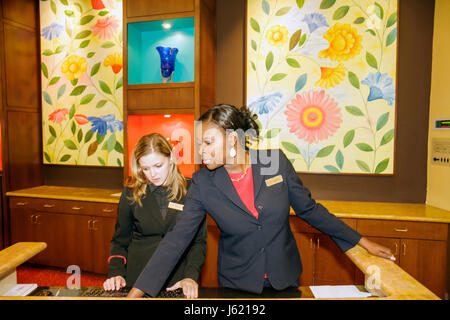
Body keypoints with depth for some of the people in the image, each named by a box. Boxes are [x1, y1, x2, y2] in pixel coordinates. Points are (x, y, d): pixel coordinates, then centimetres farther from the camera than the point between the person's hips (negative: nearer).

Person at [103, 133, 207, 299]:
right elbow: (120, 240, 7)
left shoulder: (190, 191, -7)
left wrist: (191, 276, -16)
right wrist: (116, 273, -6)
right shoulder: (131, 193, -2)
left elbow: (198, 240, -5)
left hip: (177, 281, -1)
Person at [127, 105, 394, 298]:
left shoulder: (275, 161, -14)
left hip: (285, 279, 1)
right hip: (237, 284, 0)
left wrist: (361, 241, -1)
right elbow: (177, 239, -16)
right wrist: (137, 292, -20)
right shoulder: (203, 183, -15)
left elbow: (309, 209, -4)